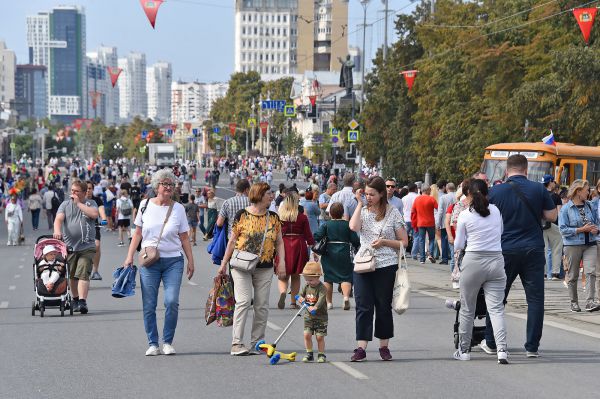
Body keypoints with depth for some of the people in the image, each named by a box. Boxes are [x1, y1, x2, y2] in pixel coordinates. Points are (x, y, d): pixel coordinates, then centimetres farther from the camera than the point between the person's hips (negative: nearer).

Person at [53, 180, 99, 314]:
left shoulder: (90, 203, 9)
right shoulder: (65, 205, 10)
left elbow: (94, 214, -12)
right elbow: (58, 219, -6)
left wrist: (79, 203, -8)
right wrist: (57, 231, -27)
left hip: (86, 247, -2)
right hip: (69, 246, 2)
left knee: (83, 274, -14)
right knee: (72, 276, 9)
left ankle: (82, 302, -21)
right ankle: (75, 299, 25)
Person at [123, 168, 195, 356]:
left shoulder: (178, 208, 4)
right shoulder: (145, 205, 5)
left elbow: (184, 238, 8)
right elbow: (138, 234, 11)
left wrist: (191, 261, 3)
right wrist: (130, 256, 4)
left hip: (173, 261, -1)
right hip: (149, 262, 1)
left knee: (172, 302, -11)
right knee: (149, 305, 0)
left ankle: (167, 342, 3)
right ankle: (153, 344, 9)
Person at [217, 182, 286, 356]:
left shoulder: (273, 218, 10)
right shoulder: (242, 215, -1)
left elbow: (279, 242, 13)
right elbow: (232, 240, 4)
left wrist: (281, 262, 1)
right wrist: (224, 263, 4)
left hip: (265, 268, 4)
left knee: (262, 305, 4)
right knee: (243, 301, -12)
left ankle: (257, 344, 12)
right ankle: (237, 343, -11)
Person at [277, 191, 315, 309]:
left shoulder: (279, 217, -4)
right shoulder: (302, 217, -4)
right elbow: (308, 235, 0)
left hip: (283, 246, 0)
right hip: (298, 246, 0)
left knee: (283, 277, 6)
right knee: (295, 276, 13)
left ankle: (283, 292, -24)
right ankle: (294, 302, 15)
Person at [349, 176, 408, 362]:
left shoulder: (393, 212, 2)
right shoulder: (363, 211, 8)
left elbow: (404, 242, 3)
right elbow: (353, 227, -15)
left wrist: (384, 242, -11)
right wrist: (360, 203, -7)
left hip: (386, 267, -2)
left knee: (384, 307, 6)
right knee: (363, 307, -4)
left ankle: (384, 346, 17)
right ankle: (361, 348, -5)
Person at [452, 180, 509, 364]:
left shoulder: (465, 215, -5)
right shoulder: (496, 211, 3)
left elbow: (458, 245, 2)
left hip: (473, 261, -2)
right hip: (496, 261, 2)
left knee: (467, 309, 13)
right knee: (496, 308, -1)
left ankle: (464, 350, 21)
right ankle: (502, 349, -16)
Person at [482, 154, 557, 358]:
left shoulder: (495, 192, -2)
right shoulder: (539, 190, -3)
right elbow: (552, 216, 1)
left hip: (505, 250, 1)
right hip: (533, 249, -1)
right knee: (535, 298, 4)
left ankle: (491, 343, 19)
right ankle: (532, 347, 1)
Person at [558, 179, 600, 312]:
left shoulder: (589, 206, 9)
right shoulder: (566, 209, -6)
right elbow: (563, 229, -12)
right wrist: (582, 229, -17)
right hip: (573, 245, -3)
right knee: (573, 275, 6)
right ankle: (574, 302, 19)